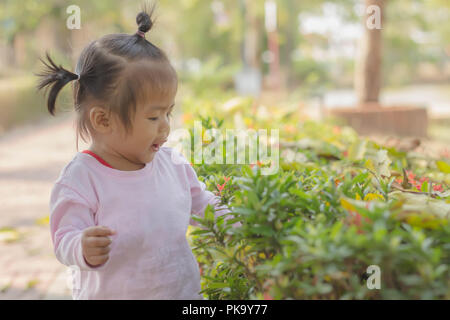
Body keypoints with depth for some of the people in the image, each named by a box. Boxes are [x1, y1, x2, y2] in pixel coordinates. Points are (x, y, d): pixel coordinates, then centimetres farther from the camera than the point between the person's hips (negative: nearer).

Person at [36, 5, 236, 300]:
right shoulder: (80, 179, -17)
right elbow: (65, 240, -18)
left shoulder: (172, 162, -1)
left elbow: (202, 204, 13)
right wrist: (85, 250, -39)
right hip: (111, 293, -4)